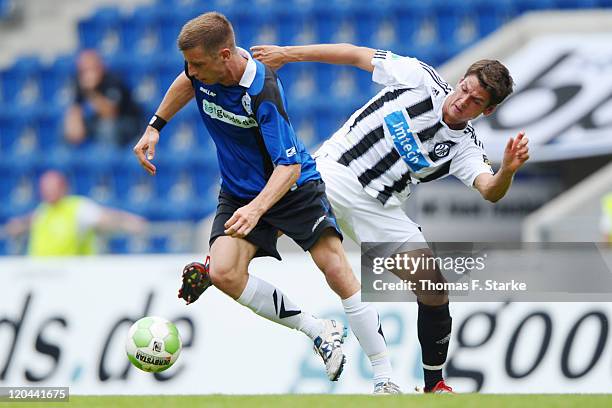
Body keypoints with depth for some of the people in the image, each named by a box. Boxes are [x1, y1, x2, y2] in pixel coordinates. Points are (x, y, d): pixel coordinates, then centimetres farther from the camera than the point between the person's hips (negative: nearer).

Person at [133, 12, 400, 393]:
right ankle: (320, 332, -1)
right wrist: (155, 126, 12)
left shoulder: (263, 92, -32)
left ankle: (386, 377, -10)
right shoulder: (203, 67, -13)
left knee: (337, 269, -18)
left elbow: (290, 165, -33)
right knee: (224, 273, -18)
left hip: (293, 186, -6)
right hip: (239, 191, 6)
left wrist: (257, 209, -47)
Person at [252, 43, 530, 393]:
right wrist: (288, 54, 3)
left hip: (376, 208, 1)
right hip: (329, 174, -1)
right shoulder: (421, 78, -3)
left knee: (435, 290, -5)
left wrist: (508, 170, -42)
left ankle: (434, 384, 12)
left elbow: (490, 191, -19)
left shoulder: (465, 147, -1)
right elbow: (356, 55, 4)